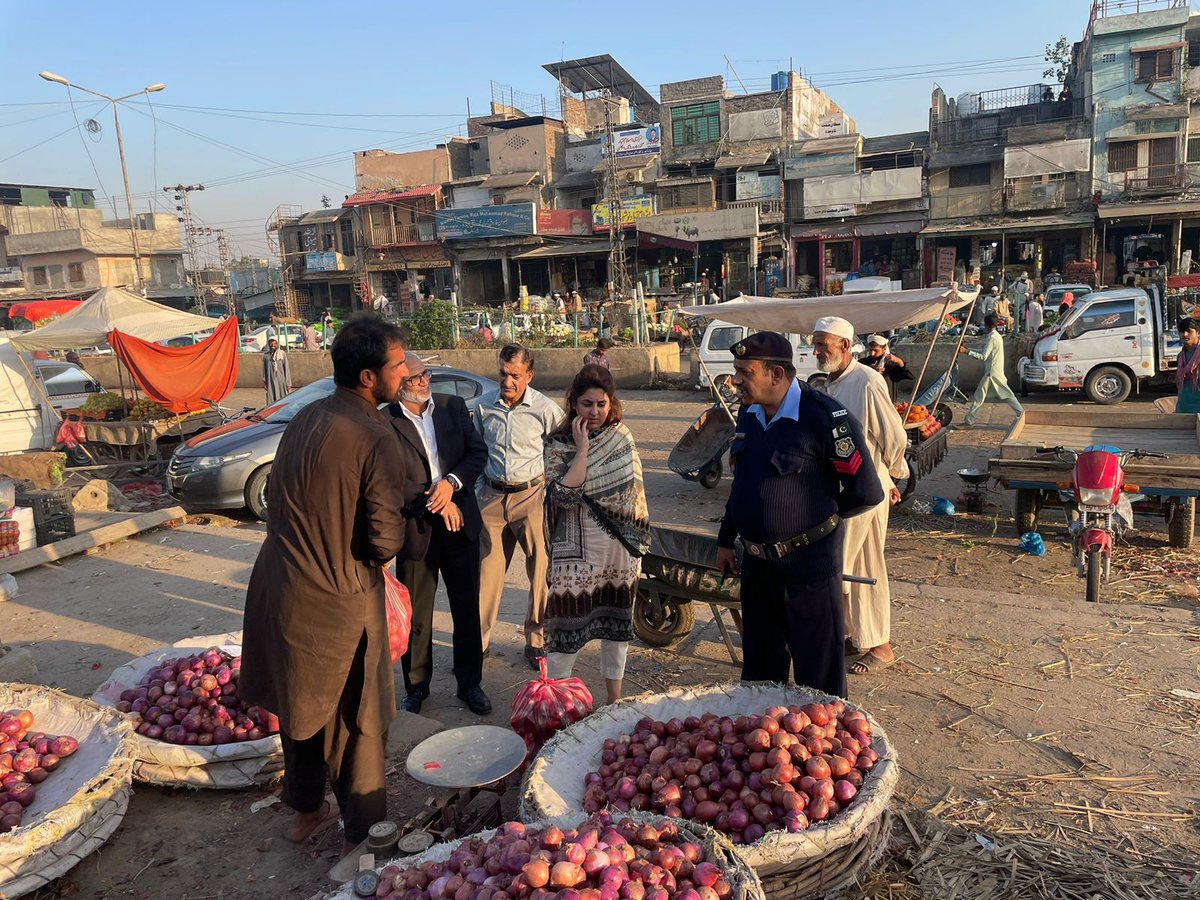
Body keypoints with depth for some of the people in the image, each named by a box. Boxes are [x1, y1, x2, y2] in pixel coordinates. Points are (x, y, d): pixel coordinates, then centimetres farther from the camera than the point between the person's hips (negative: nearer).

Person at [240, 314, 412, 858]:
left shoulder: (305, 418, 4)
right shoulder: (376, 437, -20)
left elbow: (280, 501, 12)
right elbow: (386, 542, -21)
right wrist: (391, 537, 0)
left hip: (279, 584, 8)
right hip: (337, 599, -7)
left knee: (305, 703, 24)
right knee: (359, 719, 12)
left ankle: (306, 811, 43)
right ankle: (364, 830, 29)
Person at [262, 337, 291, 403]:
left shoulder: (282, 354, -4)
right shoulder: (266, 355, 4)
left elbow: (287, 369, -2)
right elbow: (264, 369, 12)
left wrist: (288, 383, -4)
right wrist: (264, 381, 11)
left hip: (281, 381, -2)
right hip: (270, 382, 2)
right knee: (271, 401, 2)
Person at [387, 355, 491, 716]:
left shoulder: (453, 406, 2)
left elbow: (478, 452, 2)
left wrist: (452, 482, -15)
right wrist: (438, 504, -15)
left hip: (460, 522, 3)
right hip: (415, 527, -3)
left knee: (467, 608, 13)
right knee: (416, 614, 10)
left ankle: (469, 682, 28)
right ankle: (416, 686, 28)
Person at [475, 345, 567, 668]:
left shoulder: (546, 409, -8)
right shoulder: (484, 405, 2)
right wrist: (482, 487, 15)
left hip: (531, 496, -2)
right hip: (492, 496, 3)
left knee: (542, 571, 0)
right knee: (487, 569, 5)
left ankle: (536, 640, 15)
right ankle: (478, 640, 17)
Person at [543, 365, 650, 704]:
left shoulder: (622, 435, 2)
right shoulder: (558, 445, -9)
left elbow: (636, 489, 11)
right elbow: (563, 497, -23)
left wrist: (641, 538, 10)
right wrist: (582, 449, -22)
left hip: (621, 552, 4)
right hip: (579, 555, -4)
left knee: (617, 625, 16)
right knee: (567, 627, 0)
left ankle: (615, 699, 32)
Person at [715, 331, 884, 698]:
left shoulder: (825, 417, -20)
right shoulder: (749, 412, 4)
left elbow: (866, 493, -15)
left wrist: (816, 517, -1)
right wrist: (726, 540, 18)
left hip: (808, 565, -7)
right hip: (756, 562, 7)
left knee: (819, 680, 7)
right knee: (759, 669, 21)